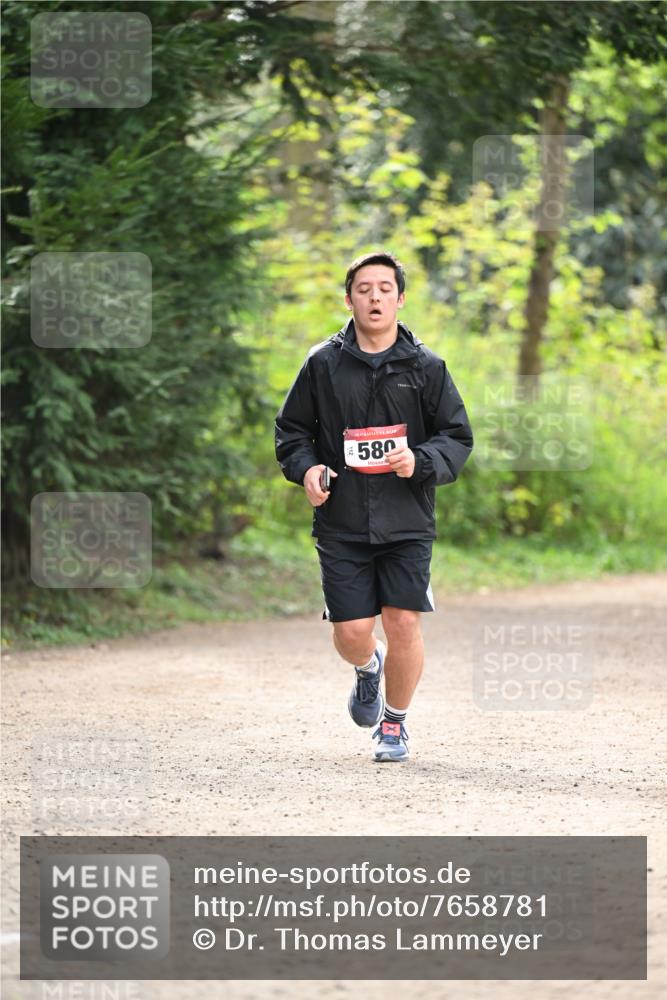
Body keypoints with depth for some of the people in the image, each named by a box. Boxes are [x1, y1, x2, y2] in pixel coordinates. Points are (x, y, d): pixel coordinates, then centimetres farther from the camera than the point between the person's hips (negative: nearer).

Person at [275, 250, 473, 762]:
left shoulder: (426, 367, 3)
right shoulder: (323, 364, 3)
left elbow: (458, 436, 6)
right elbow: (291, 429, 12)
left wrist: (419, 461, -13)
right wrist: (305, 468, -7)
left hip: (407, 524, 0)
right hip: (341, 526, 0)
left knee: (404, 625, -8)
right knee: (351, 633, -3)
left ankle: (395, 721, 16)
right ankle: (369, 667, 35)